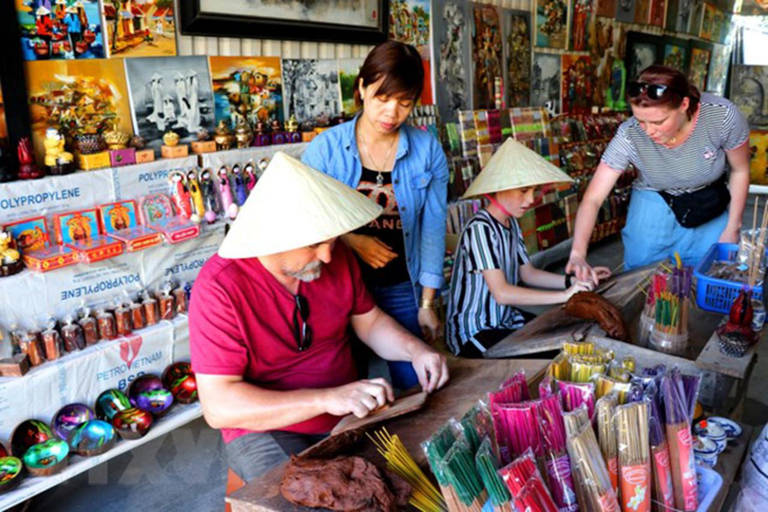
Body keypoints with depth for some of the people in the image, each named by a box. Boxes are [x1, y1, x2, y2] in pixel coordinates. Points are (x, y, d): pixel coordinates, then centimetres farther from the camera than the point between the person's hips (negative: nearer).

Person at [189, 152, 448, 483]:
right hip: (266, 428, -4)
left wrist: (414, 349, -9)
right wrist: (326, 399, -30)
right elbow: (218, 406, -22)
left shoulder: (336, 256, -3)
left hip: (349, 415, 5)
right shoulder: (219, 287, -19)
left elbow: (369, 321, 12)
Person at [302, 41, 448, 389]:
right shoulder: (326, 148, -6)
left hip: (402, 291, 1)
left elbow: (432, 228, -2)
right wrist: (351, 241, -17)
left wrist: (427, 304, -2)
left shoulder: (428, 150, -3)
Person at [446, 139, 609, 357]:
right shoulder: (480, 229, -22)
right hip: (475, 334, -8)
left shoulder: (511, 223, 6)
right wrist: (563, 295, -26)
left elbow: (528, 273, 11)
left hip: (506, 321, 8)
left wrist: (574, 281, -1)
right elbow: (501, 293, -27)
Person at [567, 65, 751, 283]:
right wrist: (578, 253, -43)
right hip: (653, 206, -1)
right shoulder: (629, 135, -30)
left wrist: (732, 228, -6)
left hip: (710, 208, 1)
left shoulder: (723, 115, -27)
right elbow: (592, 199, -30)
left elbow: (740, 171, -9)